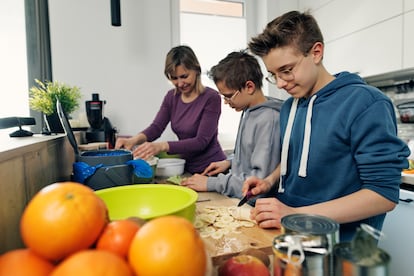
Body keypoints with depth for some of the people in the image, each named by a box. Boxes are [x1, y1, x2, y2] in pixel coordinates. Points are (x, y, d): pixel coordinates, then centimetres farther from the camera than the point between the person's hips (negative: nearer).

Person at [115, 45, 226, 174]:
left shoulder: (211, 98, -14)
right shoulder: (171, 97, 5)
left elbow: (201, 141, -21)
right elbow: (156, 127, -3)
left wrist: (162, 146, -33)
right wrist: (134, 140, -24)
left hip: (211, 170, -5)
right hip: (186, 169, 5)